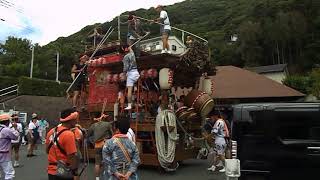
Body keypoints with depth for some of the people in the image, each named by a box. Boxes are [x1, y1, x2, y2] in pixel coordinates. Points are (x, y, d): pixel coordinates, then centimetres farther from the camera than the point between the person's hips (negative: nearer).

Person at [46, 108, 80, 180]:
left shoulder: (51, 131, 3)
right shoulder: (68, 134, -21)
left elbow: (47, 150, 15)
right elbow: (72, 157, -21)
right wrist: (75, 174, -13)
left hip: (51, 172, 7)